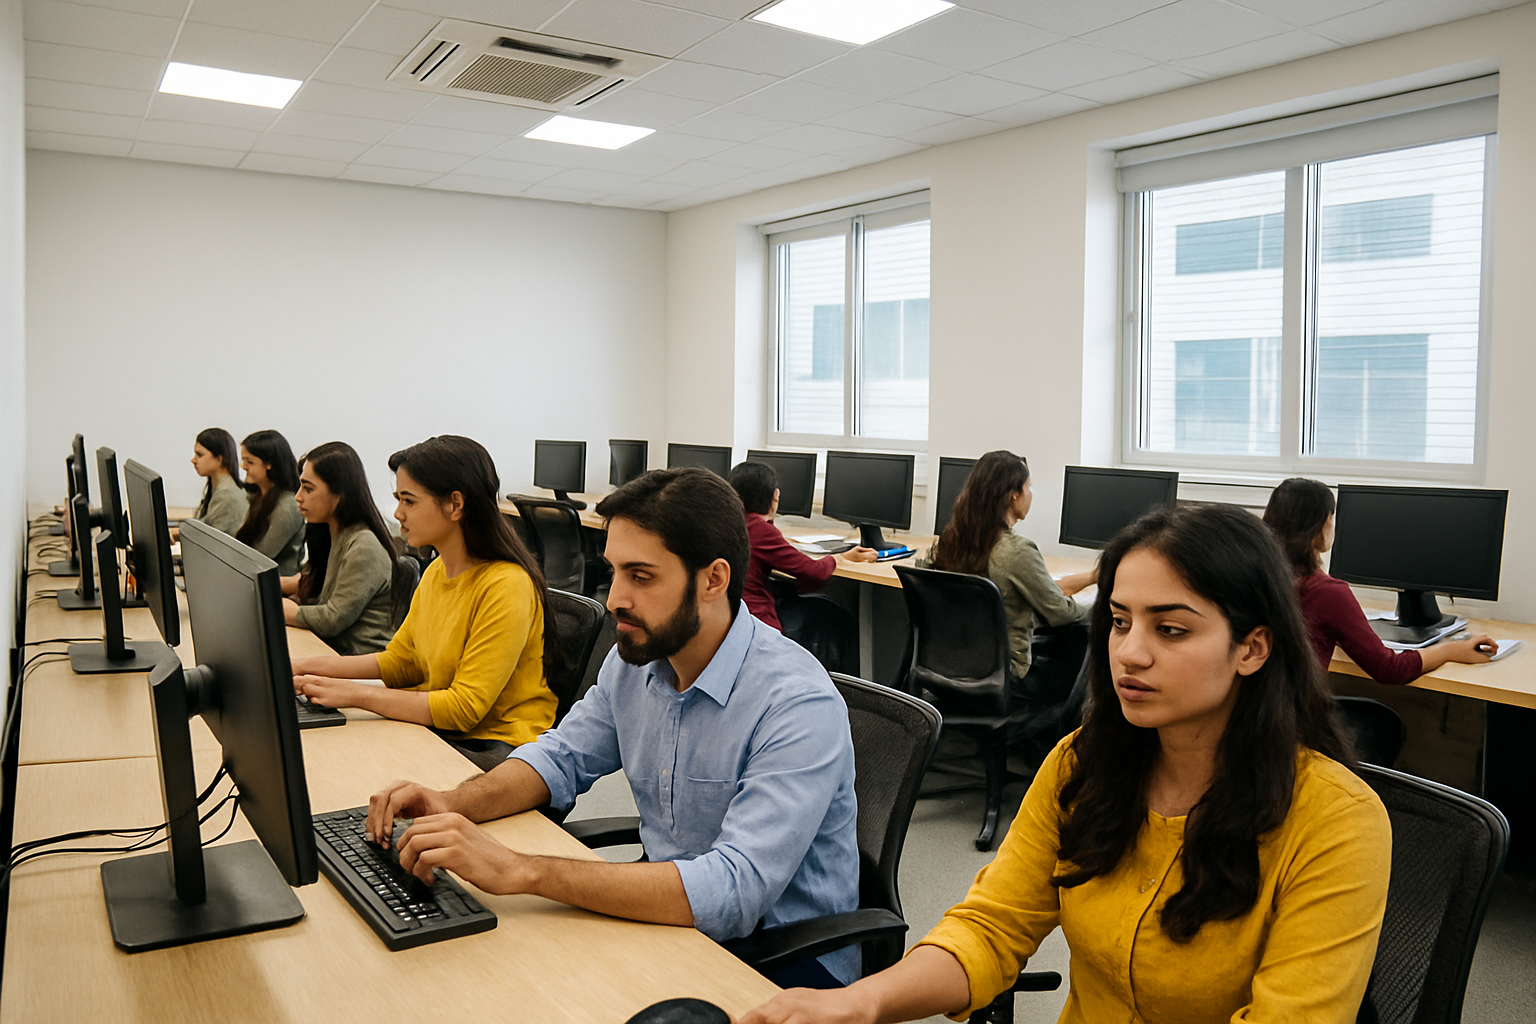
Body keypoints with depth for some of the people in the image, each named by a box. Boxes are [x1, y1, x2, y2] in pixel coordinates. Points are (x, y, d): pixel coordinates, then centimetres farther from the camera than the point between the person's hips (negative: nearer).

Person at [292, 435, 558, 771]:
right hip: (440, 729, 8)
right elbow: (400, 659, 18)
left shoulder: (507, 588, -21)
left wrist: (356, 694, -21)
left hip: (495, 749, -8)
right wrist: (313, 667, 5)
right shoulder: (436, 572, 7)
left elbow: (464, 708, -22)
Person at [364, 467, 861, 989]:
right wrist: (452, 805, -10)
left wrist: (521, 870, -38)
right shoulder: (635, 657, -3)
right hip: (672, 911, 7)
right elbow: (562, 757, 11)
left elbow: (734, 891, -36)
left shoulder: (800, 706, -28)